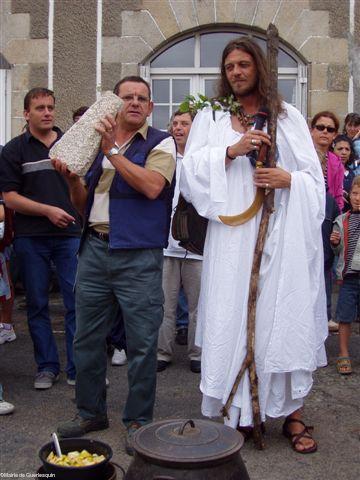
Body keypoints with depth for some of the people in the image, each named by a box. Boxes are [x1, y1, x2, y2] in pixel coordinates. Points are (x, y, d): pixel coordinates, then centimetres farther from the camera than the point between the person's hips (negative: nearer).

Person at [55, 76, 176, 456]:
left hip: (138, 256, -5)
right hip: (94, 248, 5)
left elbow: (152, 187, -18)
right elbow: (84, 204, 18)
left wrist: (112, 151, -15)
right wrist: (71, 178, -1)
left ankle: (138, 420, 18)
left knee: (141, 342, 1)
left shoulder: (160, 143, 2)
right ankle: (90, 411, 29)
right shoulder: (95, 144, 16)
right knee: (86, 338, 12)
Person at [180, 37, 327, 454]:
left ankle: (291, 412, 11)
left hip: (282, 235, 0)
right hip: (231, 235, 0)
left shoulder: (288, 117, 13)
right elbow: (192, 167, 0)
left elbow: (314, 178, 10)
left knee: (284, 313, -1)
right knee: (231, 315, -1)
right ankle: (237, 412, 11)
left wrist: (289, 179, -11)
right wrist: (232, 150, -12)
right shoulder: (210, 117, 13)